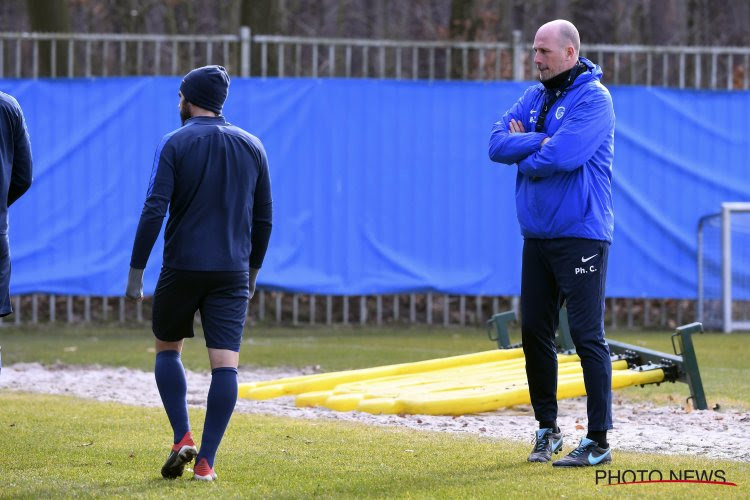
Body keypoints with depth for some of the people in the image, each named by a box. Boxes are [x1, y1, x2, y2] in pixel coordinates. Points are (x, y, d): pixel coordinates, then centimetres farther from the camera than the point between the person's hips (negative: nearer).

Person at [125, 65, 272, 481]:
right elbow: (263, 217, 12)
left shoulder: (175, 144, -3)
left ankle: (182, 439, 0)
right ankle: (206, 461, -8)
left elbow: (154, 210, -11)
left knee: (167, 349, 16)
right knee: (225, 364, -2)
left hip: (182, 268, -2)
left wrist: (136, 271, -8)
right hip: (233, 273, 2)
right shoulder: (251, 146, 9)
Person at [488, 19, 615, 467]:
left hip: (580, 236, -8)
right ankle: (547, 430, 23)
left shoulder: (594, 98, -10)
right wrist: (542, 142, -13)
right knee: (535, 333, 10)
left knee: (587, 337, -8)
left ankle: (599, 442, -6)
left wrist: (524, 155, -4)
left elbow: (562, 156, -22)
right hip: (537, 235, 8)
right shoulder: (535, 96, 13)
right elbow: (498, 144, 2)